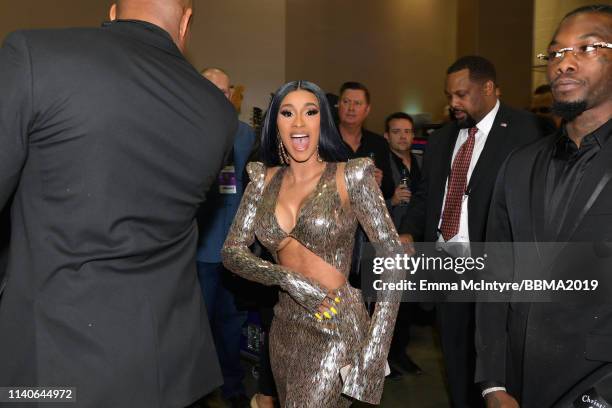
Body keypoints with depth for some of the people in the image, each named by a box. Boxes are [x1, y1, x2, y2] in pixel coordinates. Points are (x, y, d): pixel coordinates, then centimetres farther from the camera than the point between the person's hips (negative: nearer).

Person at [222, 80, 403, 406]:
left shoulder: (350, 176, -10)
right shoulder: (264, 180, 2)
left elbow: (393, 257, -11)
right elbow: (232, 252, 0)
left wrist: (374, 346, -17)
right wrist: (286, 277, -18)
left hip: (337, 327, -4)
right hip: (285, 327, 5)